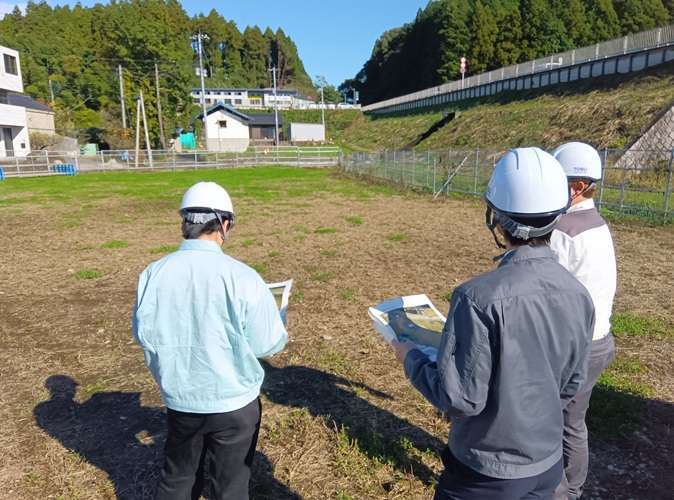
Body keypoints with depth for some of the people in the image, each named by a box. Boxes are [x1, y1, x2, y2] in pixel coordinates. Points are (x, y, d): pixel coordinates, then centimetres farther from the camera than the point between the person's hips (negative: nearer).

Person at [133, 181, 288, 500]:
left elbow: (143, 334, 2)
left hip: (179, 398, 4)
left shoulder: (154, 273, -11)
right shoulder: (241, 277, -23)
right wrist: (281, 335, 6)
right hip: (233, 402, -3)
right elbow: (268, 344, -16)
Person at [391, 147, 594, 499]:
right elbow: (570, 385, 3)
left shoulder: (479, 297, -30)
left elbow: (460, 398, -23)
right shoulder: (578, 294, -9)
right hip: (548, 464, 5)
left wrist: (411, 358, -8)